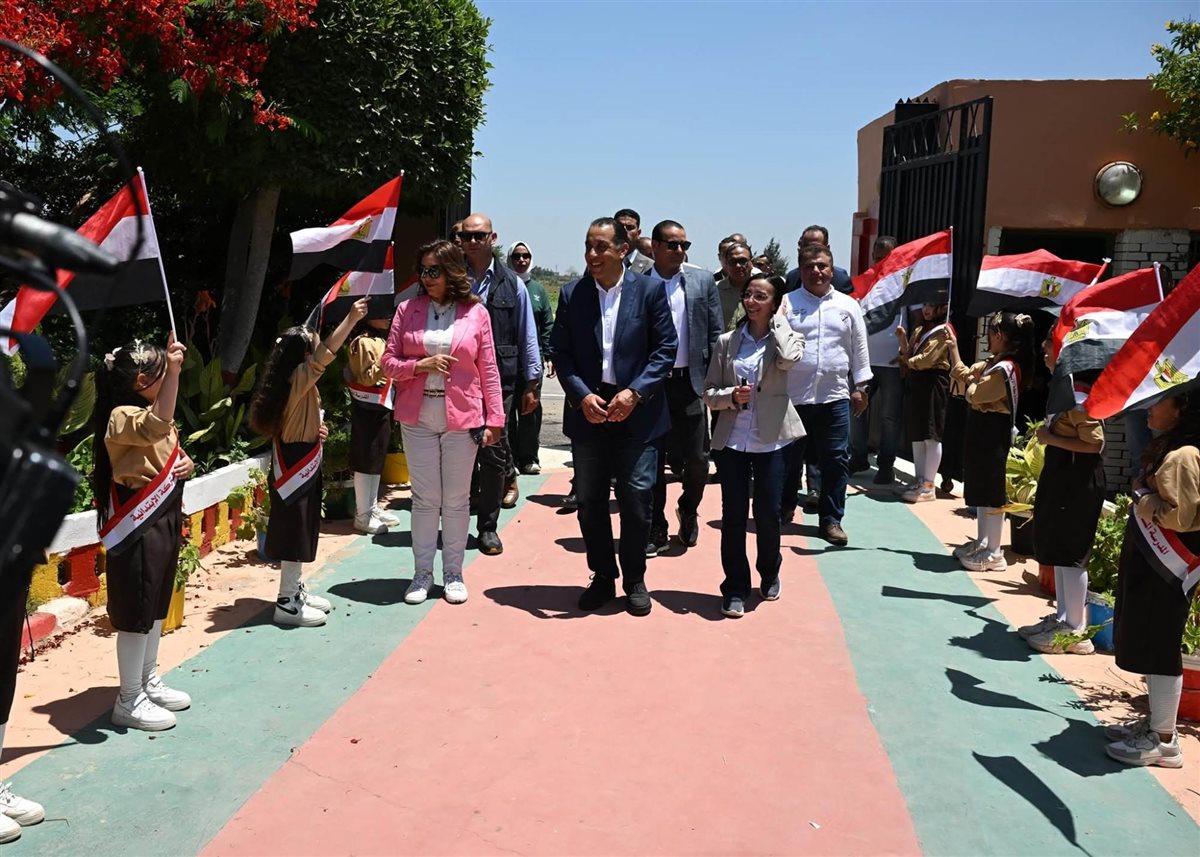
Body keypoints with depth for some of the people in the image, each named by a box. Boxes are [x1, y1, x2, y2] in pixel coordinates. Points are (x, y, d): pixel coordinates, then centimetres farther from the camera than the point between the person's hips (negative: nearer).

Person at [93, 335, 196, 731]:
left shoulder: (153, 414, 14)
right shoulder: (123, 417, -18)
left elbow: (173, 456, 22)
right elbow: (156, 427, -41)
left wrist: (187, 464, -2)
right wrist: (174, 371, -45)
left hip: (164, 520, 10)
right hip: (137, 528, -10)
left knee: (156, 606, 18)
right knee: (136, 611, -2)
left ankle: (149, 681, 32)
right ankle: (129, 700, 9)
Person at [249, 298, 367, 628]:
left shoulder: (297, 381, 11)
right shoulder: (299, 378, -18)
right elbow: (327, 353, -31)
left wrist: (315, 429, 3)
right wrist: (351, 319, -31)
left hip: (300, 464, 10)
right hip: (295, 467, -10)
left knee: (300, 532, 16)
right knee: (294, 533, -4)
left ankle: (295, 591, 27)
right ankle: (286, 604, 1)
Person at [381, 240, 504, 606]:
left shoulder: (476, 313, 0)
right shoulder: (407, 310, 4)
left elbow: (488, 370, 1)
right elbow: (388, 363, 4)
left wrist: (494, 419, -2)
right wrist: (421, 365, -15)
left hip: (462, 419, -1)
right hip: (417, 418, 1)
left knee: (456, 499, 7)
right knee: (424, 498, 7)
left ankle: (453, 572, 20)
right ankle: (422, 572, 18)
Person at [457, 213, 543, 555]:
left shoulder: (512, 284, 6)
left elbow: (527, 336, 8)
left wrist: (532, 383, 6)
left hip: (499, 380, 0)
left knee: (493, 454, 4)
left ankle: (488, 526, 17)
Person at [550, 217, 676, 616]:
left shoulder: (649, 290, -2)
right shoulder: (571, 294, 3)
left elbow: (666, 348, -3)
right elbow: (560, 352, 3)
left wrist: (634, 392, -14)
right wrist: (582, 396, -11)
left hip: (637, 412, -2)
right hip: (587, 410, 2)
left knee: (636, 499, 1)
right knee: (589, 501, 9)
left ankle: (634, 580, 20)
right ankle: (602, 577, 26)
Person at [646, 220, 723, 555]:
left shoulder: (703, 280, 4)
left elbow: (716, 333, 4)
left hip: (690, 382, 1)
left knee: (696, 458, 3)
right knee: (652, 459, 5)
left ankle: (688, 511, 31)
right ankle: (655, 530, 17)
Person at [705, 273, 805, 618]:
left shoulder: (787, 337, 2)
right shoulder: (727, 341, 5)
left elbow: (788, 358, -23)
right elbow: (709, 393, 5)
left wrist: (778, 320, -9)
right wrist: (731, 396, -16)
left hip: (770, 441, -1)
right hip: (732, 441, 1)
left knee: (768, 514, 6)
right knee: (733, 515, 3)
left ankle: (769, 573, 33)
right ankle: (735, 588, 16)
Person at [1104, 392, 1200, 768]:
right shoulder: (1167, 448, 13)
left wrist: (1142, 499, -15)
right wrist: (1143, 496, 5)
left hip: (1164, 573, -10)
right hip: (1148, 566, 10)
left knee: (1158, 652, -2)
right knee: (1148, 648, 17)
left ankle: (1164, 741, 8)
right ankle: (1156, 722, 29)